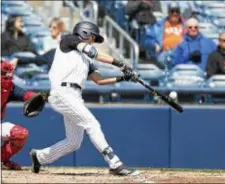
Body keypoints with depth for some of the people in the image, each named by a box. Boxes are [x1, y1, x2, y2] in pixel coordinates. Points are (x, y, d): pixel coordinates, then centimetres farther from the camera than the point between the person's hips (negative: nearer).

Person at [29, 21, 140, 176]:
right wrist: (121, 65, -4)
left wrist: (123, 78, 9)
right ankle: (115, 164, -24)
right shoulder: (68, 40, 8)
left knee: (74, 142, 7)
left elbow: (99, 80, 21)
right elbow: (93, 53, -3)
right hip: (62, 92, -9)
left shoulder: (85, 59, 29)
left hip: (75, 97, 9)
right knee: (92, 124, -18)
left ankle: (39, 157, 25)